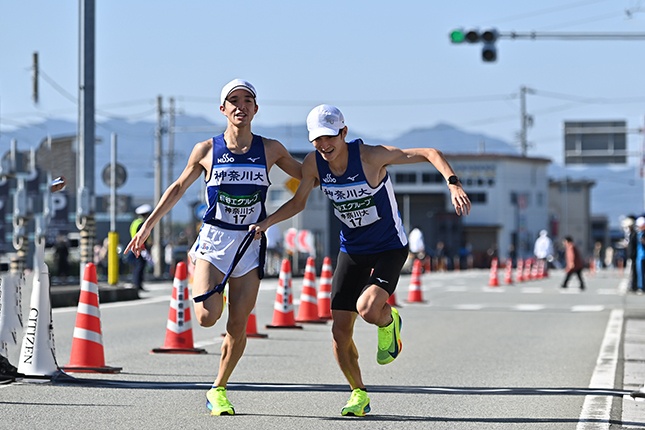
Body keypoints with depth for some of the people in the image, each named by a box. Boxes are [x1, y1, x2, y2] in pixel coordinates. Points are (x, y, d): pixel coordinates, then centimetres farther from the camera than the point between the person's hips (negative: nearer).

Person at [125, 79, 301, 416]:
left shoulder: (270, 150, 0)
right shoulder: (206, 150, -2)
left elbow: (306, 175, 17)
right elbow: (178, 187, 11)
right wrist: (147, 226, 11)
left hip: (250, 245, 1)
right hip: (213, 239, -1)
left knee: (238, 327, 0)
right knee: (207, 317, -17)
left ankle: (218, 390, 19)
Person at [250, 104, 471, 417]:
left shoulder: (370, 157, -25)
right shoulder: (313, 164, -10)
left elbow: (428, 154, -24)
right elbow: (298, 203, 8)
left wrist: (453, 183, -39)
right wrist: (267, 222, -8)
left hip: (390, 247, -5)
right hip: (352, 249, 5)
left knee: (367, 310, -29)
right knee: (340, 331, 0)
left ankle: (389, 321, 9)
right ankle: (359, 394, 24)